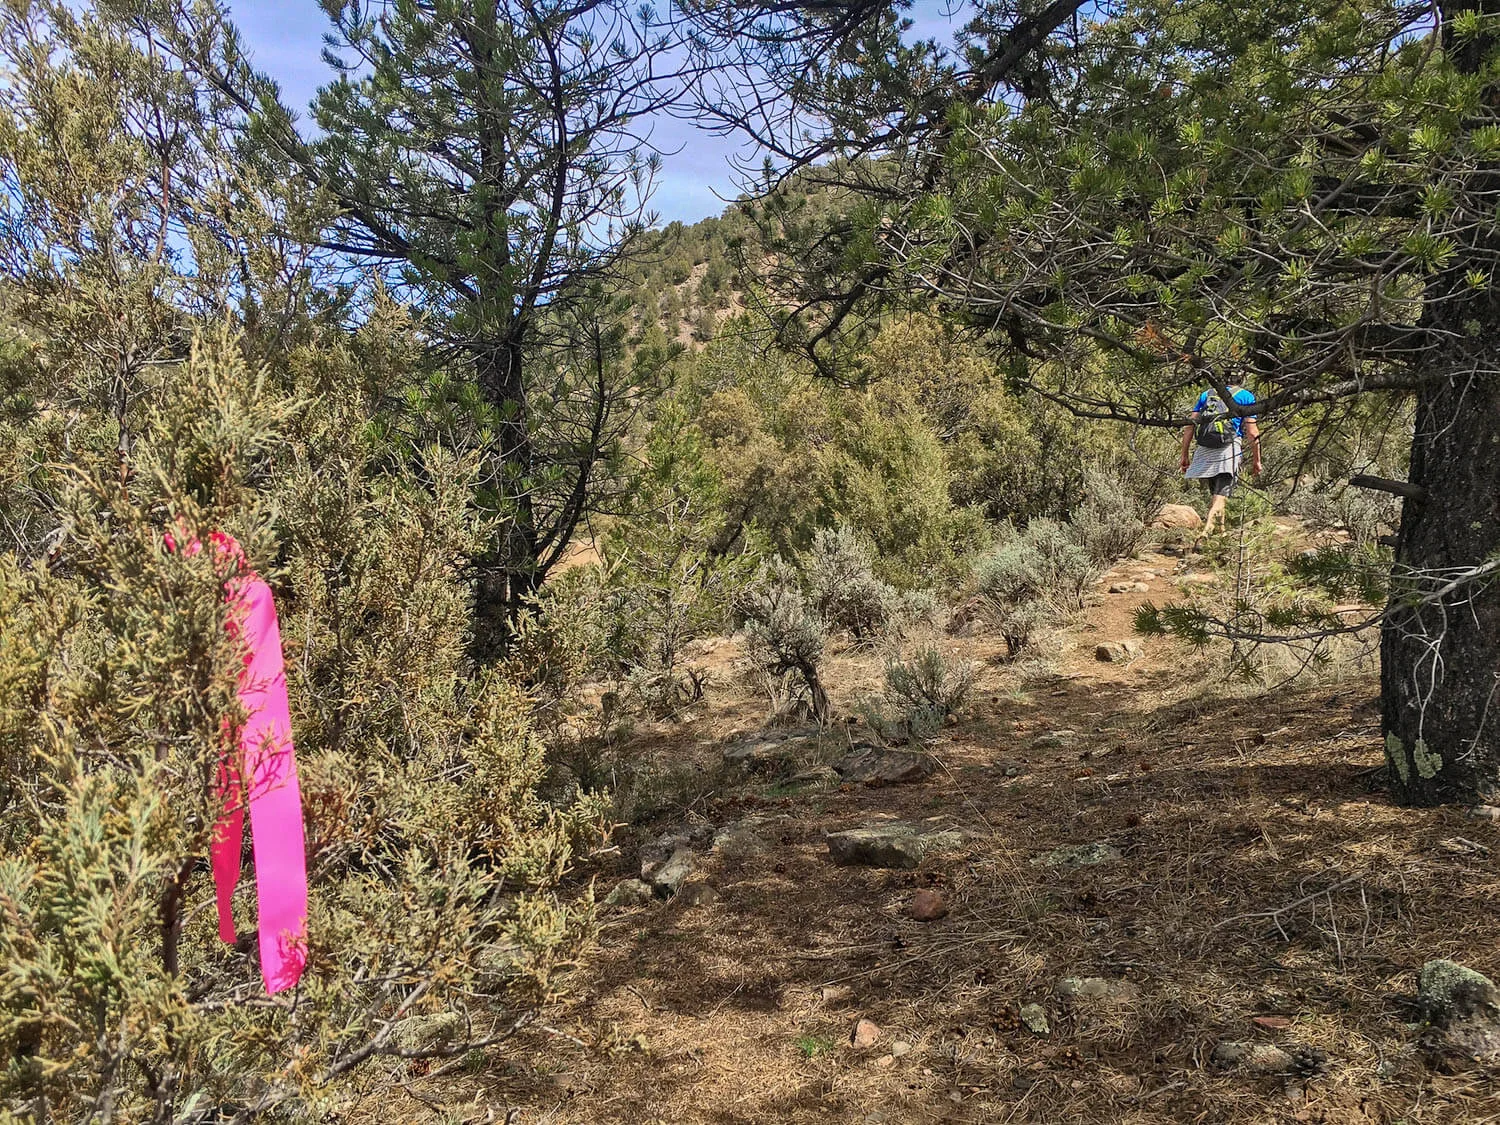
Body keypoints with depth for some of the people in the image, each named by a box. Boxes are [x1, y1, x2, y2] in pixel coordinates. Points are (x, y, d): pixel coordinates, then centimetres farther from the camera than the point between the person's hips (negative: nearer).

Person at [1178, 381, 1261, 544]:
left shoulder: (1207, 394, 20)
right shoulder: (1246, 396, 11)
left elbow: (1189, 426, 11)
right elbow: (1252, 433, 2)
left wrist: (1185, 455, 13)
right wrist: (1256, 460, 9)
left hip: (1204, 451, 4)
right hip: (1229, 450, -3)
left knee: (1214, 492, 19)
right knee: (1220, 495, -11)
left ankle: (1220, 530, 26)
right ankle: (1205, 532, -30)